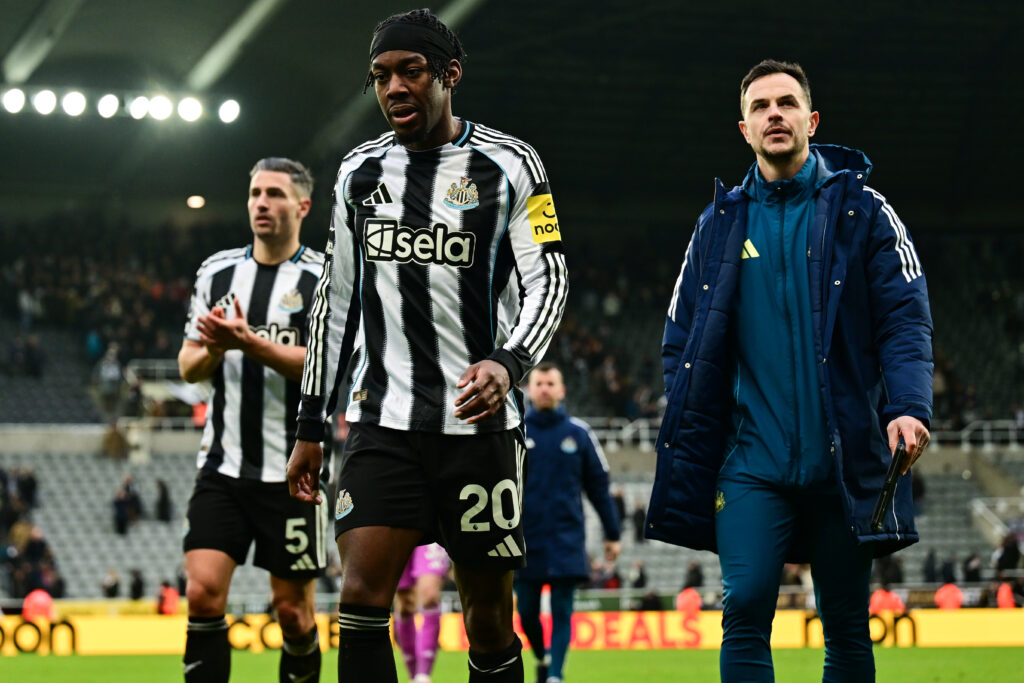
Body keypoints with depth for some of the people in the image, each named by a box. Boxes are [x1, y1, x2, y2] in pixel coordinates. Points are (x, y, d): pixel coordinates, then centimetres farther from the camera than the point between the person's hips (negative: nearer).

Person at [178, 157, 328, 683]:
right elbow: (189, 366, 14)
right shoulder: (217, 272, 11)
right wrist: (214, 348, -9)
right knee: (203, 594, -11)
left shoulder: (326, 278, -2)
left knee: (293, 610, 2)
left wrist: (249, 343, -23)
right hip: (223, 464, 3)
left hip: (294, 470, -3)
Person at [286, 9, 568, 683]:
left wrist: (508, 362, -27)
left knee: (489, 620, 4)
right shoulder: (360, 170, 12)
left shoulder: (508, 165, 0)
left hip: (480, 422, -2)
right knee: (362, 600, -15)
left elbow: (547, 281, -6)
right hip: (383, 423, 2)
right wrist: (311, 426, 16)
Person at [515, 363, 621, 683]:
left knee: (562, 611, -6)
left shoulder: (578, 433, 5)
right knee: (527, 612, 6)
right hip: (525, 539, 0)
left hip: (566, 539, 0)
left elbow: (599, 486, 9)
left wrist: (612, 534, 8)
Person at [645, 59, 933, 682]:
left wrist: (908, 407, -18)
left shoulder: (862, 211, 5)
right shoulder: (720, 224, 12)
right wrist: (685, 440, 2)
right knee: (744, 608, -13)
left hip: (843, 461, -1)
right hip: (752, 460, 1)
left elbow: (905, 319, -1)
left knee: (847, 627, 4)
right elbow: (683, 339, 13)